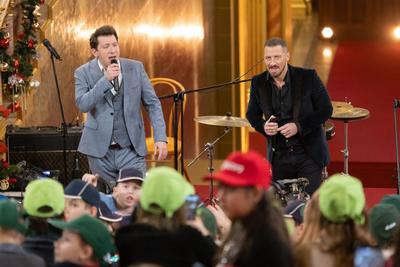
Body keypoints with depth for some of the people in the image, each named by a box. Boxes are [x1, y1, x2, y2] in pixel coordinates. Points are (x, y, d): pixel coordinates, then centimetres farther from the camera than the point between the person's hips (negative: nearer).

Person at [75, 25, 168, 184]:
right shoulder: (84, 73, 0)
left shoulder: (135, 68, 3)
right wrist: (106, 80, -21)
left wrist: (160, 138, -6)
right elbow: (82, 104, -15)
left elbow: (152, 104, 4)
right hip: (100, 152, 0)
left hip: (131, 149, 0)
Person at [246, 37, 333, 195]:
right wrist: (263, 126, -11)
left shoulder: (308, 77, -9)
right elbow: (252, 115, 12)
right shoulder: (259, 83, 0)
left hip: (308, 154, -3)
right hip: (278, 157, 3)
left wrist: (299, 126, -17)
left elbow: (326, 110, -5)